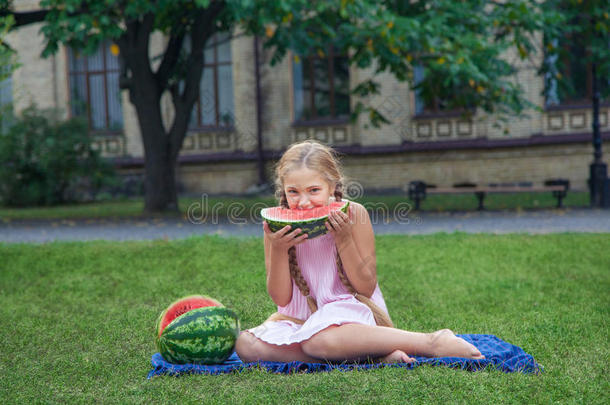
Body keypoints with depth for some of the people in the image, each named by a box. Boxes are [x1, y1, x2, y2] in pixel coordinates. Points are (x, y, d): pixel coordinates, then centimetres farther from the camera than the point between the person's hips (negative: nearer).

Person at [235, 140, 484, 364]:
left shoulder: (354, 214, -10)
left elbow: (367, 288, -8)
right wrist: (278, 250, -19)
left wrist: (344, 240, -20)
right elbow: (281, 299, -4)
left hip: (352, 309, -4)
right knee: (246, 344, -23)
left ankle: (431, 342, -25)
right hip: (303, 316, 5)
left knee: (319, 340, -38)